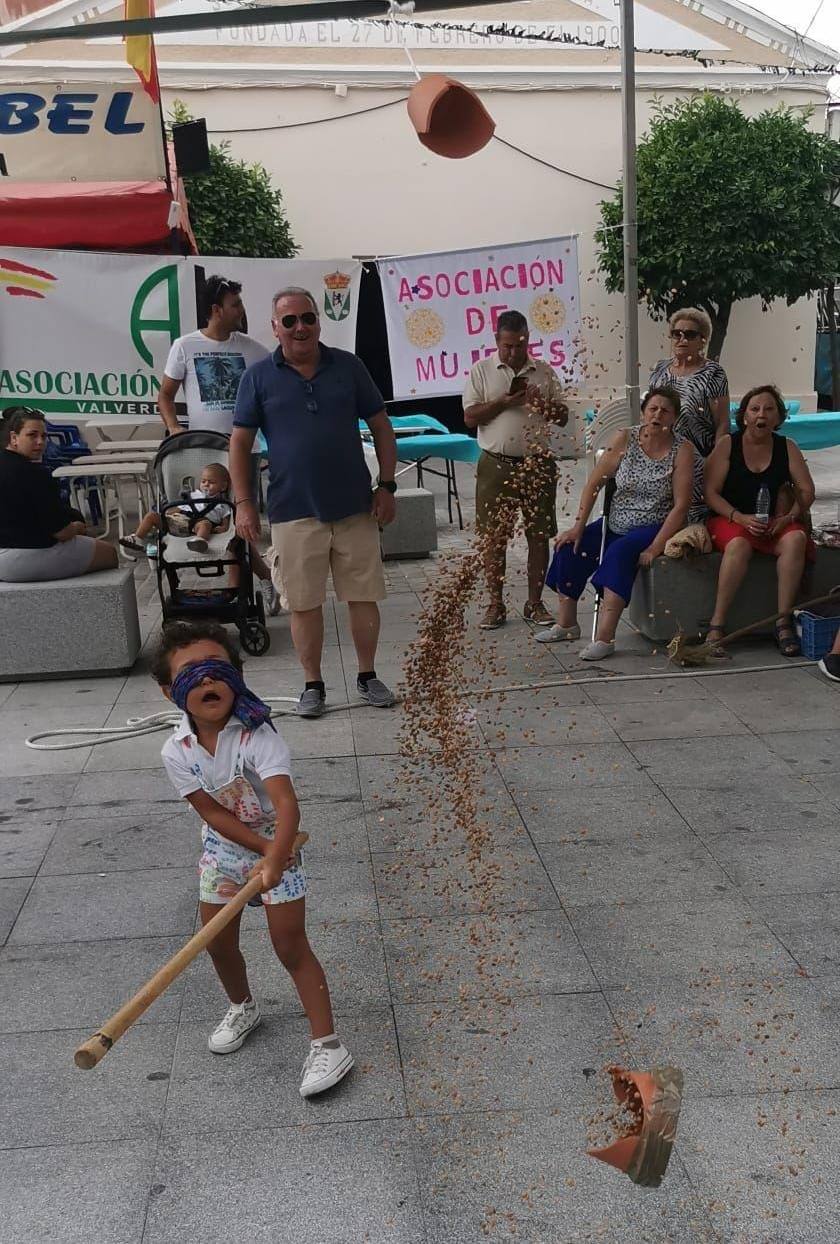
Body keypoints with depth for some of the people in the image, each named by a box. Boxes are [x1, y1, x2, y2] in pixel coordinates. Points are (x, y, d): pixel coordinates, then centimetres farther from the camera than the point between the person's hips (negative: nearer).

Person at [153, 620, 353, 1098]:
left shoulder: (257, 736, -29)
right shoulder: (177, 752, -16)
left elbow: (286, 805, -40)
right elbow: (214, 813, -16)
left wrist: (274, 860, -55)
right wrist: (265, 849, -25)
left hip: (276, 845, -5)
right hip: (223, 848, 5)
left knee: (291, 946, -6)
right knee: (218, 941, 16)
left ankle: (328, 1044, 5)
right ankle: (243, 1008, 46)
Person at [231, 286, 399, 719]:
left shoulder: (348, 366, 5)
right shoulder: (259, 377, 1)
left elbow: (381, 427, 8)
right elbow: (240, 442, 3)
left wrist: (386, 485, 1)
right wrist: (243, 503, -4)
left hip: (355, 506, 1)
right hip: (293, 512, -1)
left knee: (364, 597, 7)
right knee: (304, 603, 5)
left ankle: (368, 676, 24)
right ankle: (313, 685, 19)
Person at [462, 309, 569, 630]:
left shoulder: (545, 372, 8)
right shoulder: (482, 371, 3)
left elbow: (562, 418, 9)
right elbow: (470, 417, -4)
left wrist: (542, 403, -11)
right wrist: (505, 402, -14)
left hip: (537, 463, 2)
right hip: (496, 465, -1)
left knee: (539, 535, 5)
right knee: (494, 537, 2)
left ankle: (534, 603, 16)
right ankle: (495, 604, 12)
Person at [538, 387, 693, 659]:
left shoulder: (681, 449, -10)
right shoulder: (625, 438, -2)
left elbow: (681, 505, -14)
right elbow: (595, 483, -1)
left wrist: (655, 548, -20)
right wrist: (578, 526, -7)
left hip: (653, 528, -4)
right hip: (616, 524, 5)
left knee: (620, 552, -33)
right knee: (569, 548, -13)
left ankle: (605, 637, -34)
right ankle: (566, 624, 3)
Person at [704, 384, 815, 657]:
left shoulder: (787, 448, 8)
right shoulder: (727, 445, 0)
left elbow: (807, 491, 6)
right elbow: (710, 493, -6)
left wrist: (789, 517, -12)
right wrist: (741, 518, -19)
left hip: (774, 523, 3)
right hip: (730, 520, -3)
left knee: (796, 538, -29)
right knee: (739, 545, -36)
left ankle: (784, 621, -26)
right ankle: (717, 625, -33)